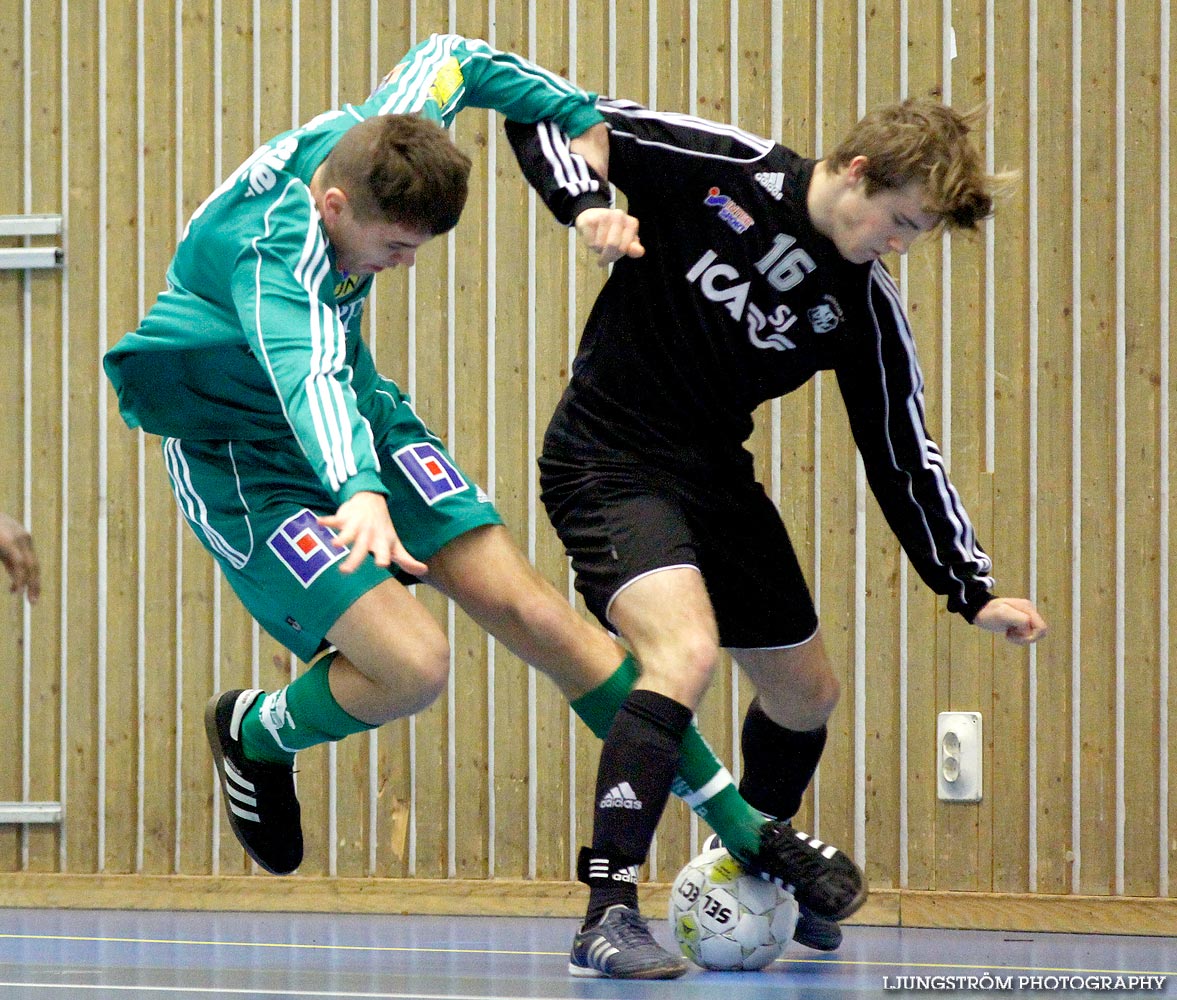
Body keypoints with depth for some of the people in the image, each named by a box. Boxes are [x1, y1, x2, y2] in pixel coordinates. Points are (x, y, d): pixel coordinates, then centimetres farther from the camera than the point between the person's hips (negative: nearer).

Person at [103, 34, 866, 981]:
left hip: (356, 406, 7)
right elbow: (310, 377, -58)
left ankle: (743, 829, 1)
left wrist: (589, 123, 4)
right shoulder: (272, 254, -38)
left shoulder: (375, 142, -16)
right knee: (412, 664, -24)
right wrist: (359, 493, -75)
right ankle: (255, 734, 10)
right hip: (238, 452, -7)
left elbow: (453, 59, 6)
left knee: (529, 608, -4)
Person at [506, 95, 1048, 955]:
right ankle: (607, 909, -29)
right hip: (610, 460, -7)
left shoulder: (867, 309, -2)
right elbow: (556, 117, -11)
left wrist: (975, 592, -1)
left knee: (806, 694, 17)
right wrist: (587, 203, -30)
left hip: (716, 477, 7)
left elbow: (904, 457, 4)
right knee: (686, 651, -30)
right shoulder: (721, 171, -15)